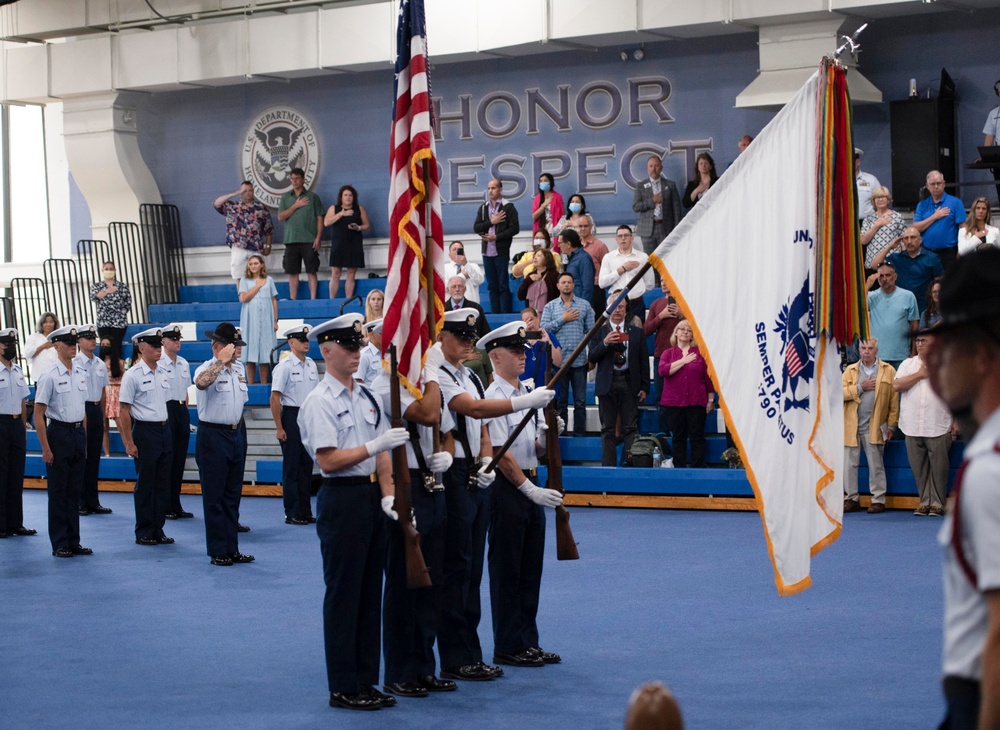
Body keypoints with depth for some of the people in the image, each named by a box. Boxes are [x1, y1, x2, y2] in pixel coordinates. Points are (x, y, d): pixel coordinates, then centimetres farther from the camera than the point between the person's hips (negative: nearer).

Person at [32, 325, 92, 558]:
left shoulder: (80, 375, 9)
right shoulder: (50, 376, -10)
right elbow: (38, 413, -11)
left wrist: (85, 440, 13)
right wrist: (46, 448, -15)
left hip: (79, 433, 6)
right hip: (59, 432, -6)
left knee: (75, 491, 10)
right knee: (58, 492, 0)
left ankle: (73, 541, 17)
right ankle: (59, 544, 7)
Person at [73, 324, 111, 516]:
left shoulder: (101, 365, 12)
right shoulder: (74, 364, -8)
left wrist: (102, 416, 16)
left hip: (97, 409, 6)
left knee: (94, 456, 10)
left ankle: (93, 502, 16)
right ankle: (79, 502, 3)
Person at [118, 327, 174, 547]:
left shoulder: (162, 374, 11)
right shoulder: (133, 375, -9)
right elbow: (124, 410, -11)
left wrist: (167, 429, 15)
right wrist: (129, 442, -14)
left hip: (165, 430, 6)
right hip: (145, 431, -6)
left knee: (163, 484, 8)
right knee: (145, 485, 1)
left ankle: (158, 529, 16)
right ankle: (144, 533, 9)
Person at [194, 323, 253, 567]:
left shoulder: (240, 368, 10)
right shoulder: (207, 368, -12)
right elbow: (201, 382, -37)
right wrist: (222, 361, -30)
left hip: (237, 434, 7)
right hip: (213, 435, -7)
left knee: (233, 495, 11)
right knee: (214, 497, -1)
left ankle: (232, 549, 18)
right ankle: (218, 551, 4)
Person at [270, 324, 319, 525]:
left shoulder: (311, 364, 8)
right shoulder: (285, 366, -12)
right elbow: (275, 398, -13)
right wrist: (279, 428, -14)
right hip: (291, 416, -6)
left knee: (307, 465, 11)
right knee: (291, 467, 1)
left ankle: (306, 512, 19)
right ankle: (292, 514, 7)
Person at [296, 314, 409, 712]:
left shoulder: (367, 396, 12)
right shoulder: (319, 402, -11)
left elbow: (382, 454, 12)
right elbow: (328, 460, -19)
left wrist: (388, 496, 0)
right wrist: (376, 444, -23)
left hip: (371, 497, 8)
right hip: (342, 500, -8)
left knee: (370, 591, 11)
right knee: (343, 594, -2)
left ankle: (365, 681, 19)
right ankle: (343, 688, 5)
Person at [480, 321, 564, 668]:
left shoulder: (528, 392, 13)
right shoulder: (493, 396, -13)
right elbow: (500, 453, -17)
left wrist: (545, 437, -4)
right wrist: (530, 489, -18)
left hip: (530, 486, 8)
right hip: (506, 487, -8)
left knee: (531, 568, 12)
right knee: (507, 570, -1)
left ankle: (528, 642, 20)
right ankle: (508, 647, 6)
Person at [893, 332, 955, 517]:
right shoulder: (908, 364, 13)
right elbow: (896, 386, -2)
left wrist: (956, 422, -3)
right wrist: (920, 374, -3)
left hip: (939, 428, -3)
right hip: (912, 428, 3)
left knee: (939, 467, -3)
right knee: (919, 467, 4)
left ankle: (937, 503, 4)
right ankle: (925, 502, 11)